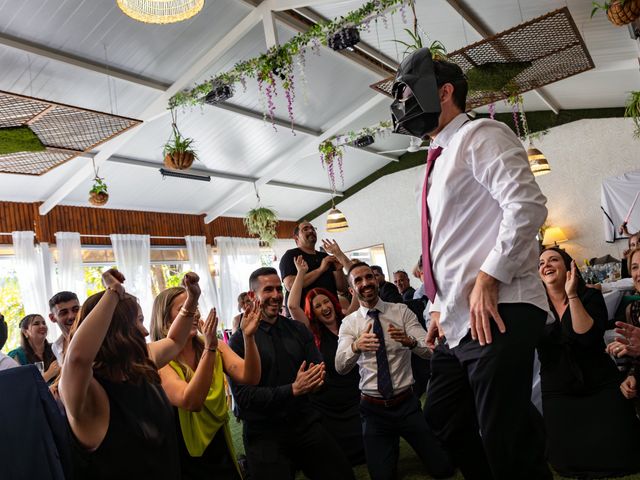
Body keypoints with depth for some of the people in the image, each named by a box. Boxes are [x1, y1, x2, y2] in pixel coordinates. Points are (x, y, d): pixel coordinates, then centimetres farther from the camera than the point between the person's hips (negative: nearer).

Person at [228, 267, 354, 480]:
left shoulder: (298, 330, 5)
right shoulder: (239, 341, -9)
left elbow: (320, 368, 5)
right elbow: (243, 396, -13)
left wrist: (316, 378, -20)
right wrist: (293, 390, -22)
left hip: (306, 424, 4)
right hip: (264, 435, -4)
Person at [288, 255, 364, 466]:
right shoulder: (313, 333, -4)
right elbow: (292, 305, -17)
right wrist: (301, 272, -10)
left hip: (355, 400, 3)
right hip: (326, 407, -2)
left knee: (363, 448, 2)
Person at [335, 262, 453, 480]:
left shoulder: (401, 311, -4)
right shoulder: (349, 323, -3)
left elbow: (430, 350, -13)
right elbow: (340, 367, -16)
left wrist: (410, 341, -36)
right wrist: (356, 346, -38)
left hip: (407, 404, 0)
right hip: (373, 408, 0)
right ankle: (392, 444, 29)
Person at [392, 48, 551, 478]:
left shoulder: (480, 135, -3)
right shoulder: (440, 160, 22)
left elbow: (527, 206, -18)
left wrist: (489, 278, -18)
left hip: (495, 314, -10)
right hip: (457, 321, 10)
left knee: (505, 443, -4)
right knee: (444, 426, 16)